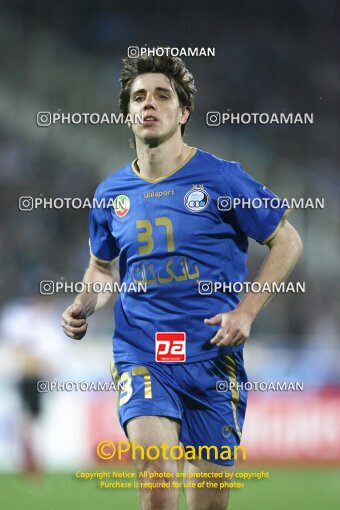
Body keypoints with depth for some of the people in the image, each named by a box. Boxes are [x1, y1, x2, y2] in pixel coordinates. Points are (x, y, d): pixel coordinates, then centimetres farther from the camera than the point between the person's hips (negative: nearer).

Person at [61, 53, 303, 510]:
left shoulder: (220, 178, -4)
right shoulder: (112, 194, 8)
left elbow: (287, 242, 4)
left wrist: (246, 311, -7)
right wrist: (82, 307, 5)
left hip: (211, 357, -1)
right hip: (140, 358, 1)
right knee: (154, 473, -25)